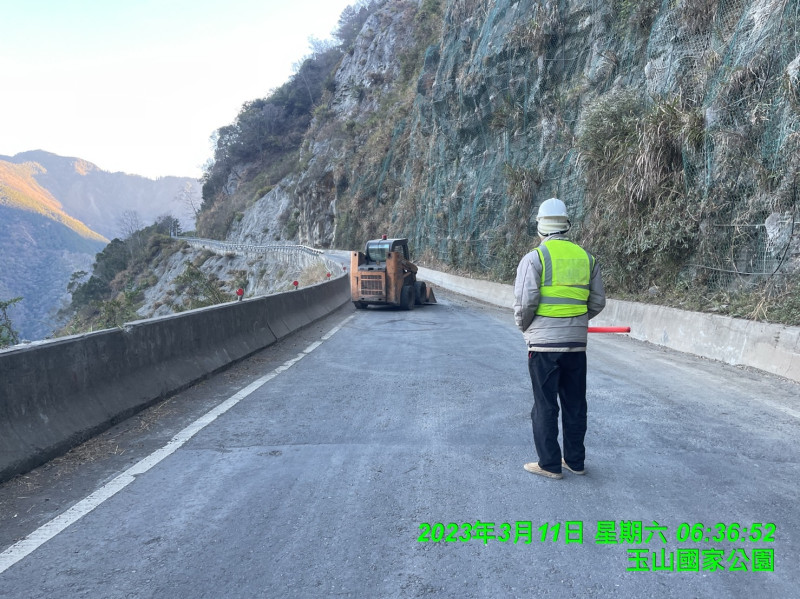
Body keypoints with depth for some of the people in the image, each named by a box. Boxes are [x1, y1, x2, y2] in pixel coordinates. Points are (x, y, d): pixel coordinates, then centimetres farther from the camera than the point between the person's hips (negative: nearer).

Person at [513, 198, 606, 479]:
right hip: (577, 343, 5)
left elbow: (525, 302, -14)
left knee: (545, 405, 5)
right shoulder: (586, 257, 7)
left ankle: (549, 464, 11)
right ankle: (575, 461, 25)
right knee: (575, 403, 14)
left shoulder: (534, 258, -9)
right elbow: (598, 302, 9)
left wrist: (524, 326, 6)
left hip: (544, 343, -5)